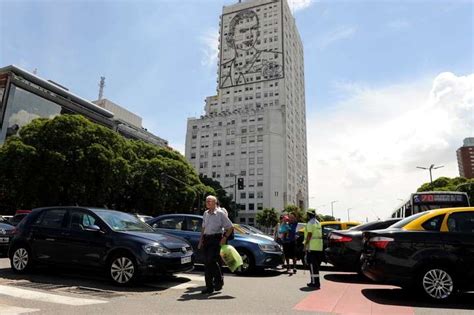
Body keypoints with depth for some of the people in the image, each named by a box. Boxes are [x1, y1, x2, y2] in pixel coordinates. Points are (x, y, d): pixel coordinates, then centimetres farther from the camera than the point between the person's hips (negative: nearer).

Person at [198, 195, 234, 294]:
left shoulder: (220, 213, -5)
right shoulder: (205, 213, 14)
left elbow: (230, 227, -4)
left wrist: (224, 238, -11)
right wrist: (201, 240, 16)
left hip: (216, 239, -6)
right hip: (206, 239, 6)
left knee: (212, 261, -15)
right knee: (206, 263, 5)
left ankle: (219, 280, 10)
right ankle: (209, 287, 14)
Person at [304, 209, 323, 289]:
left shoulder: (310, 223, -11)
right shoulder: (317, 222, 18)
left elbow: (309, 235, -17)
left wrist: (305, 245, -13)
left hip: (312, 247, -9)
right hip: (319, 247, 9)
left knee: (313, 265, -6)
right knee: (316, 265, 15)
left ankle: (315, 283, -6)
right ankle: (316, 282, 21)